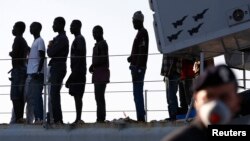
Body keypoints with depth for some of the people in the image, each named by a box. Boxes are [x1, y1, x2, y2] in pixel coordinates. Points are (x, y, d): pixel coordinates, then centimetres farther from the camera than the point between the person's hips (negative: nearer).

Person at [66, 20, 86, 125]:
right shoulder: (77, 39, 20)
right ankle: (78, 119, 9)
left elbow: (79, 58, -18)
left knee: (77, 95, -12)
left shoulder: (79, 39, -10)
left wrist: (73, 74, -22)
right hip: (77, 72, 10)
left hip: (78, 72, -10)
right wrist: (72, 74, 21)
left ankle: (78, 119, -15)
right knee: (77, 95, 8)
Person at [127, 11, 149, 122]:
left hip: (138, 68, -10)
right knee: (138, 93, 13)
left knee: (138, 93, -10)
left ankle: (140, 118, -10)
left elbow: (141, 53, -20)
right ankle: (141, 117, 16)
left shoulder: (142, 33, -13)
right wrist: (132, 58, 13)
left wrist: (137, 69, -22)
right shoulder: (141, 33, 19)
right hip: (138, 67, 10)